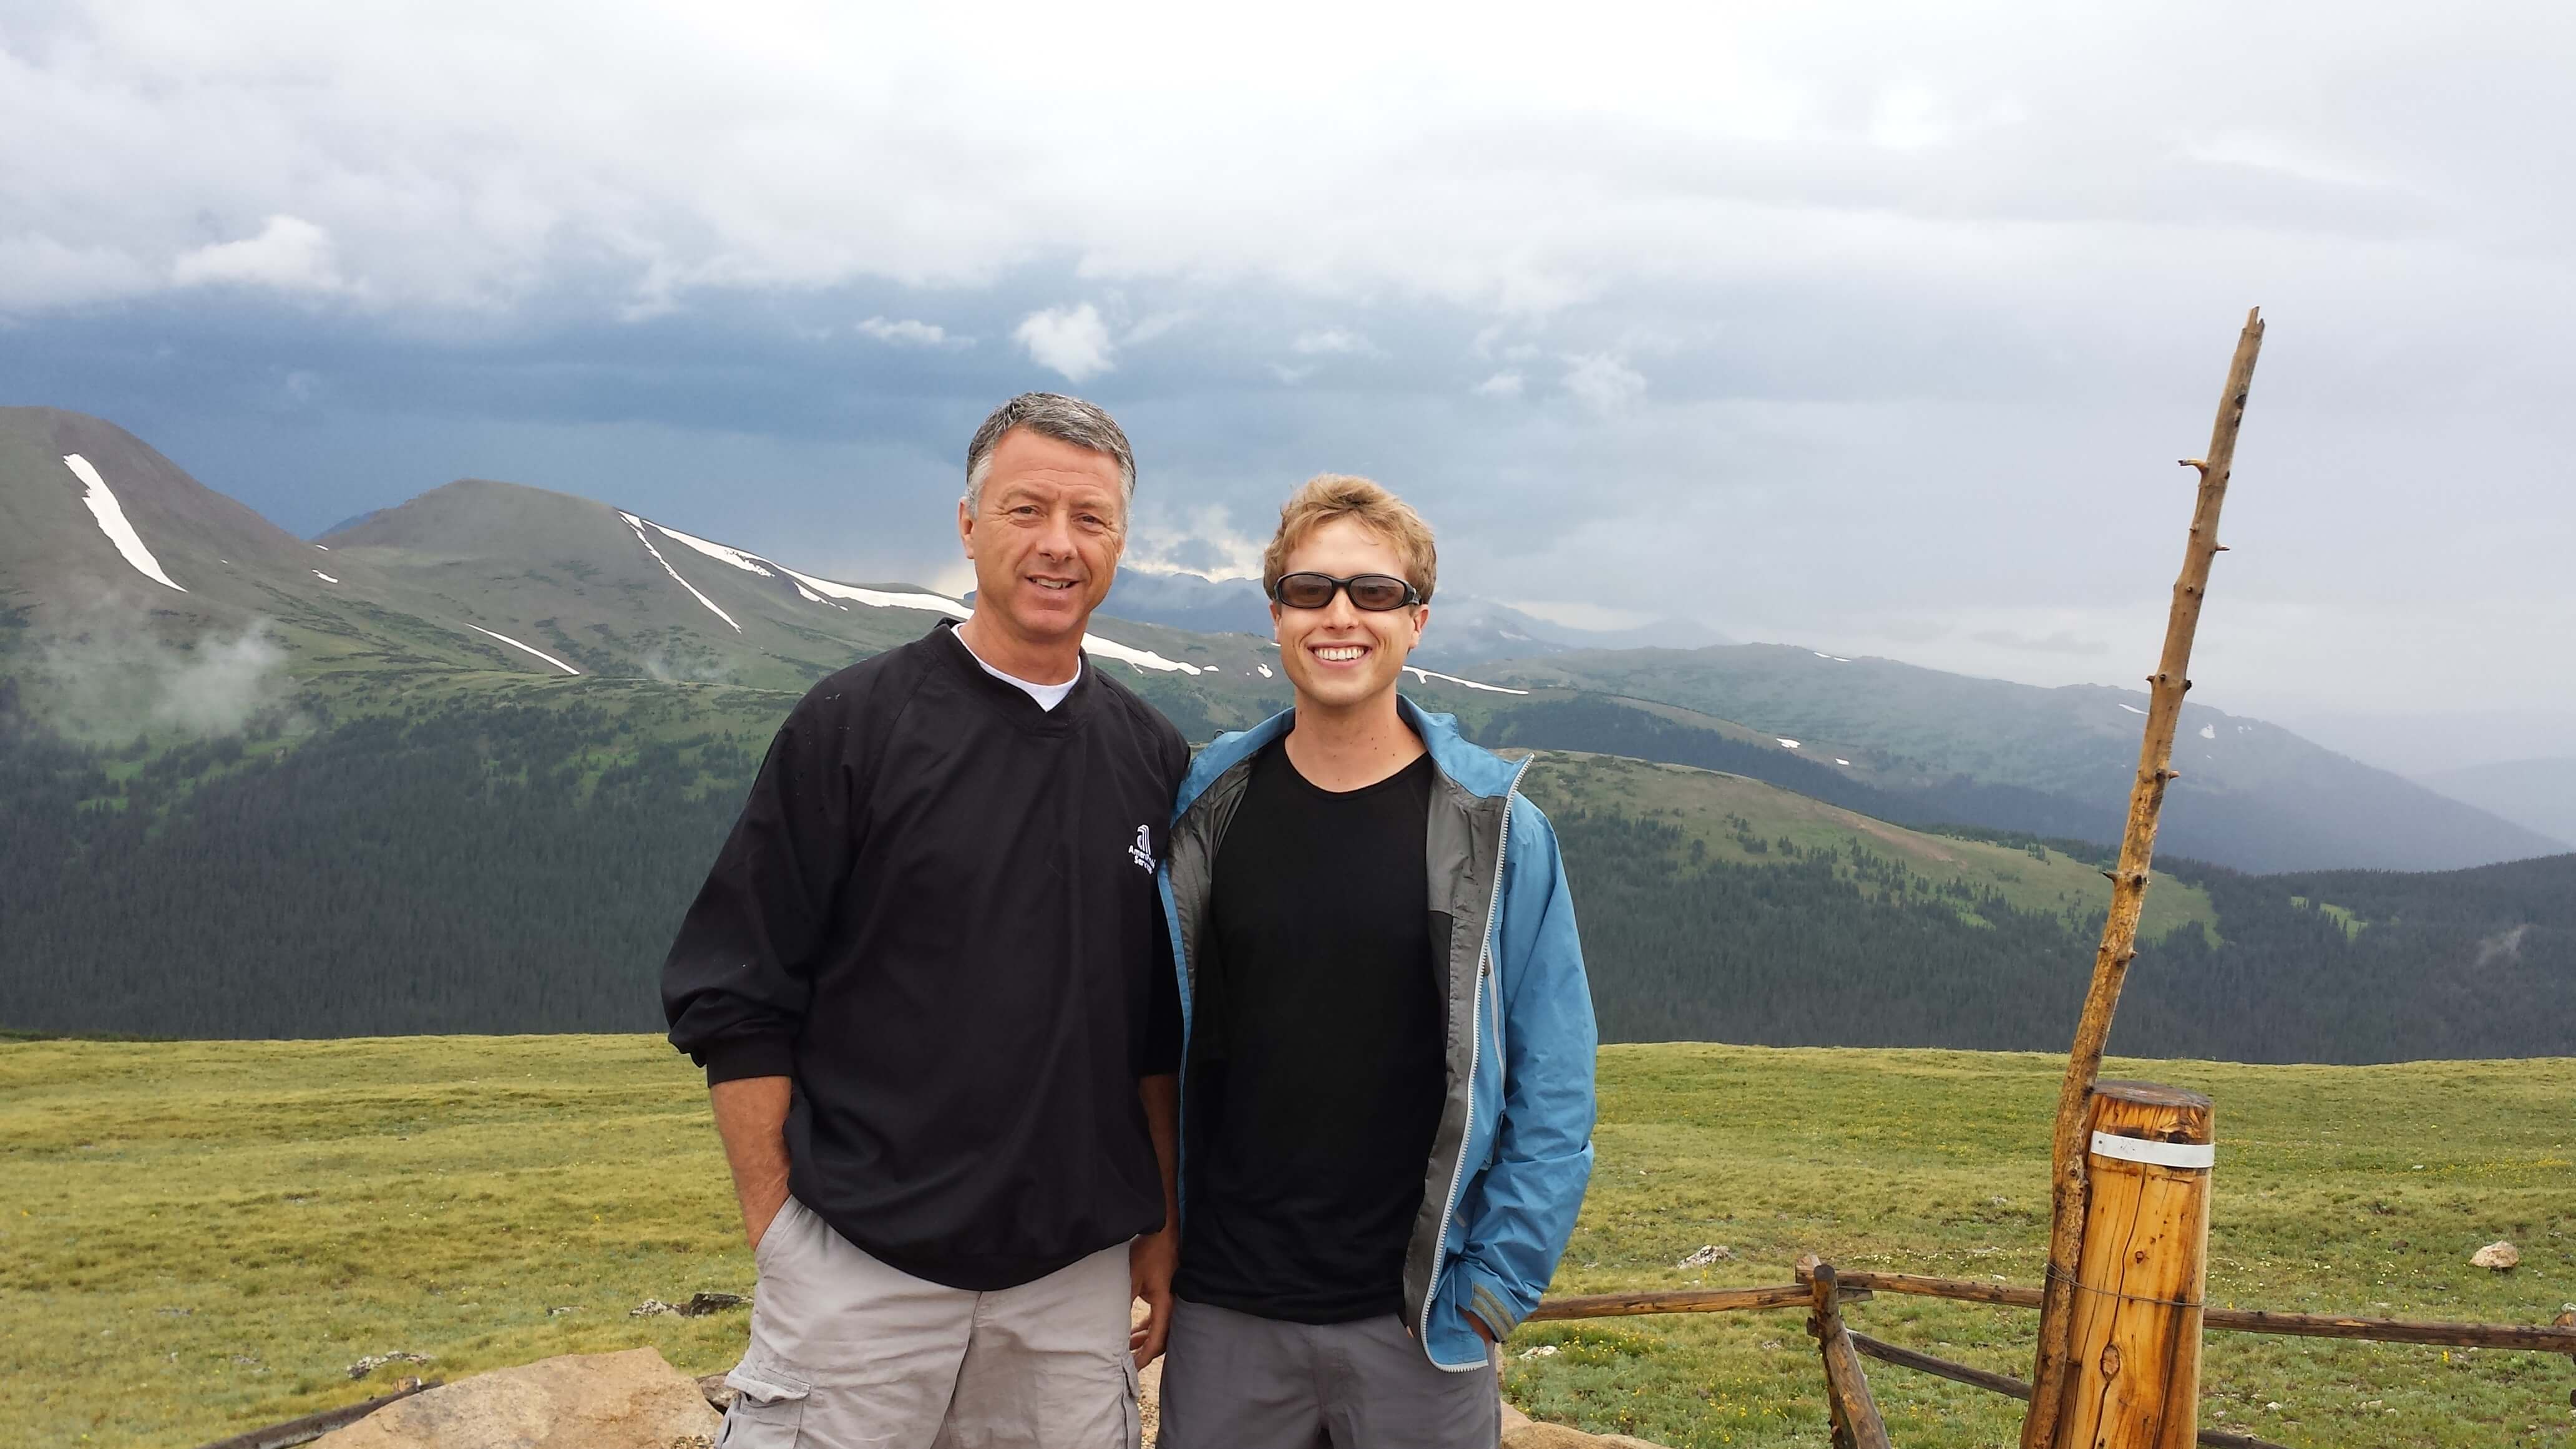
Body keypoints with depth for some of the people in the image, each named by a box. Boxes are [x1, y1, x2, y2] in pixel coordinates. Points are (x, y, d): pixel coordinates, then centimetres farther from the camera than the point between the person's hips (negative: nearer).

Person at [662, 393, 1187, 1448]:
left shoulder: (1153, 757, 6)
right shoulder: (851, 725, -5)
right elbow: (733, 999, -5)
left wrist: (1161, 1226, 9)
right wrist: (778, 1231, -7)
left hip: (1079, 1281, 3)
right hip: (859, 1270, -3)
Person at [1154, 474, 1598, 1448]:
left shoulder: (1497, 831, -5)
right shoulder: (1208, 809, 1)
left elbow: (1554, 1093, -3)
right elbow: (1163, 1048, 8)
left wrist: (1497, 1284, -7)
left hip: (1417, 1325, -1)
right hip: (1222, 1313, 2)